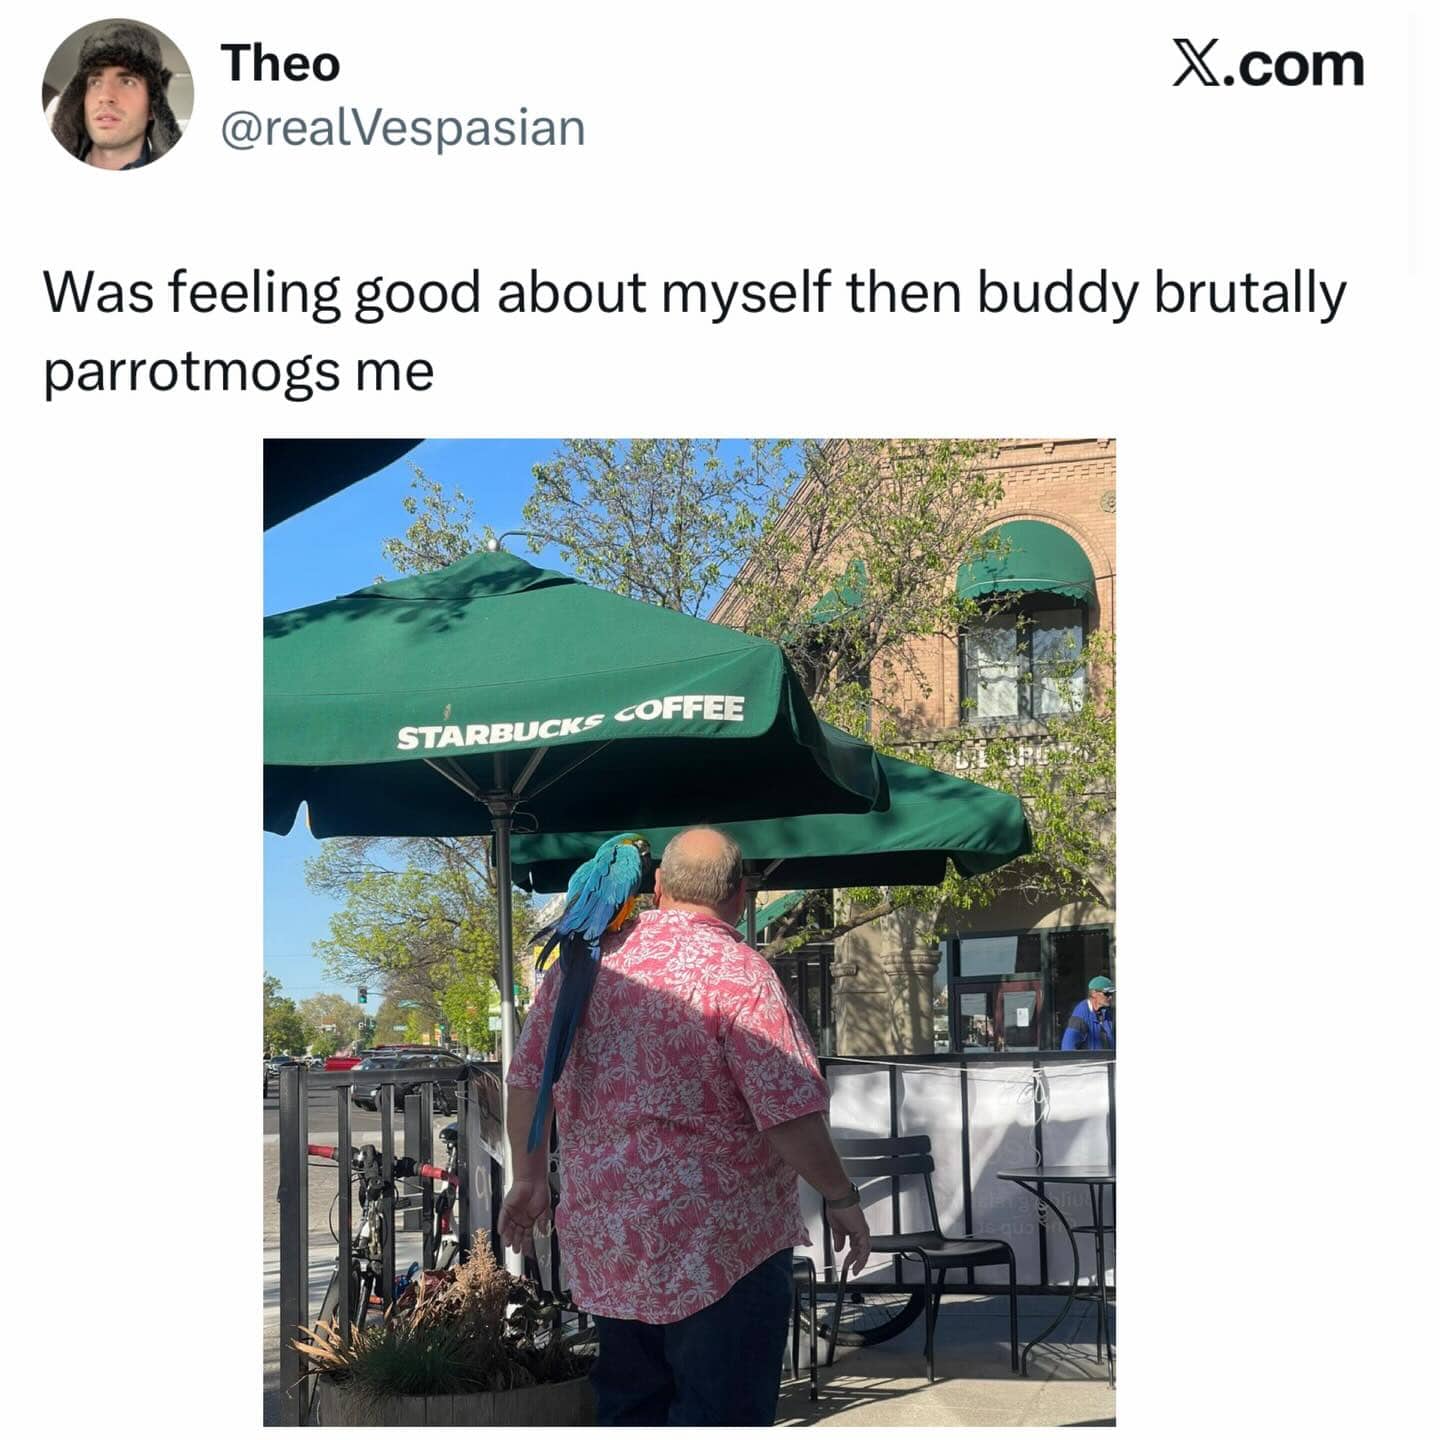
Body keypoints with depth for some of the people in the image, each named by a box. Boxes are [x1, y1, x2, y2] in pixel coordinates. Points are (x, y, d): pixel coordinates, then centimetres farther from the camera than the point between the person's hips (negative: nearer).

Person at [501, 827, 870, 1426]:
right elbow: (792, 1117, -17)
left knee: (628, 1410, 17)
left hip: (604, 1242, 6)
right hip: (721, 1244, -6)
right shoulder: (739, 974, -15)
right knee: (721, 1418, 2)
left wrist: (530, 1179, 20)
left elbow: (526, 1080, 8)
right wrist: (843, 1198, -4)